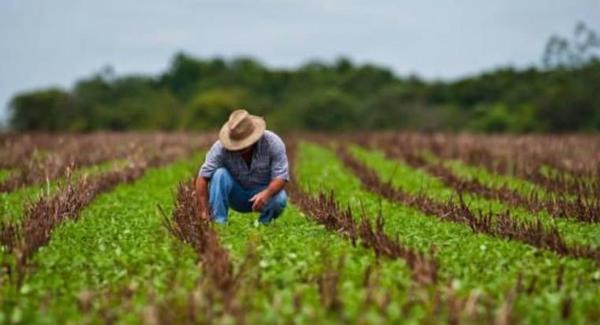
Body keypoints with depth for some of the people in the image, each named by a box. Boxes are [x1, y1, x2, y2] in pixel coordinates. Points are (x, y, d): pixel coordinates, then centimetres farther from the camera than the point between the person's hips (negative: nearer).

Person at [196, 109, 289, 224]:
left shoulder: (272, 143, -23)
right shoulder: (221, 147, -24)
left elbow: (281, 177, -24)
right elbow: (203, 177, -26)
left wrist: (266, 194, -45)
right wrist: (204, 212, -35)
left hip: (263, 192, 0)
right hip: (236, 196, 1)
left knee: (279, 199, -32)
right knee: (220, 174, -28)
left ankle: (264, 222, -1)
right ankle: (218, 223, -22)